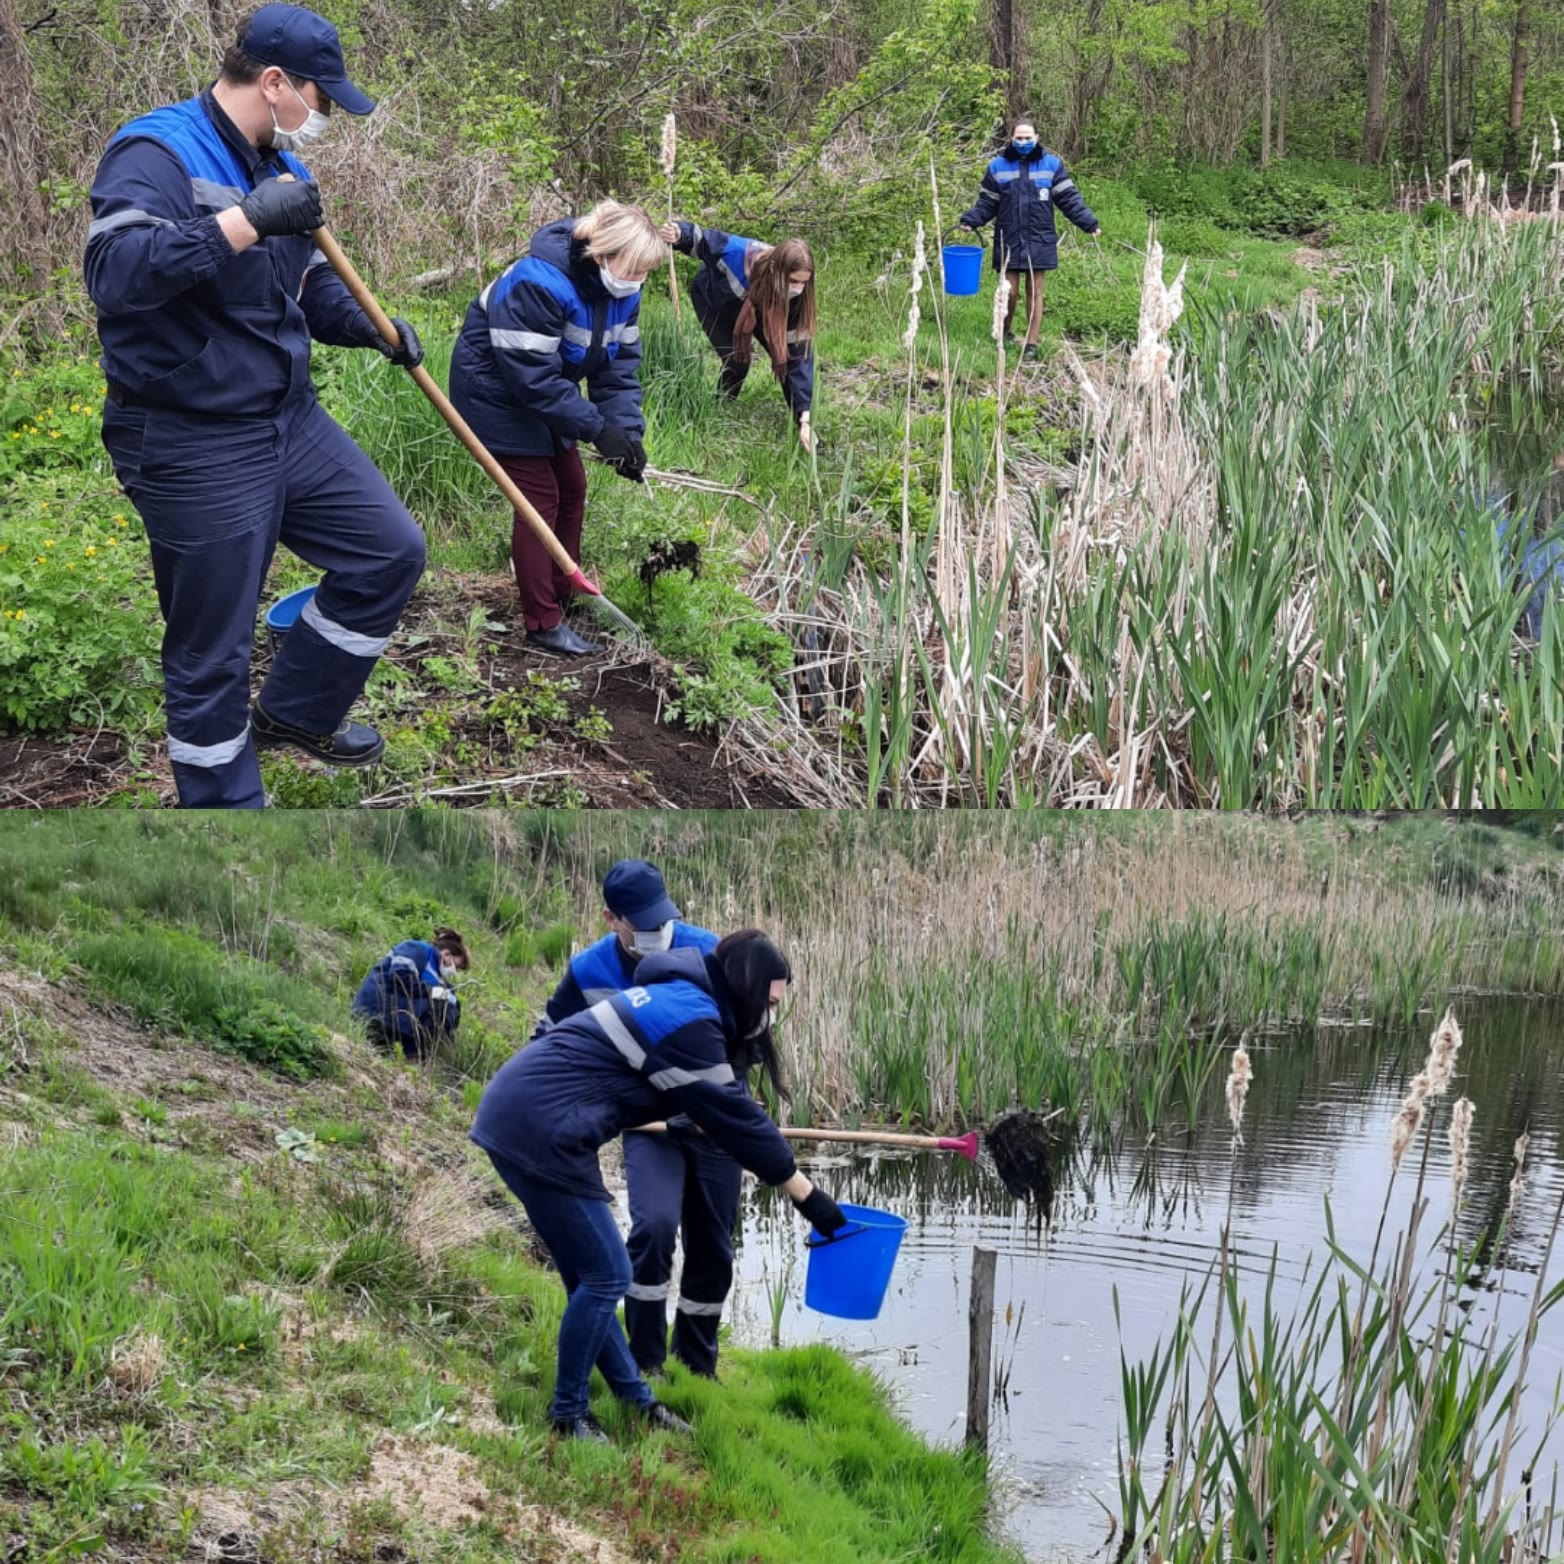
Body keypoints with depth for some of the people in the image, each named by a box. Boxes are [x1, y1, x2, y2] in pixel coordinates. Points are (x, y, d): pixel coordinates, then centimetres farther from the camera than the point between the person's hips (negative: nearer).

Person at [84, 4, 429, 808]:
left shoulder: (278, 165, 9)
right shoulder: (156, 153, -18)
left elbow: (309, 284, 22)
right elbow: (113, 270, -35)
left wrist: (366, 327, 2)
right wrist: (245, 221, -39)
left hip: (289, 421, 8)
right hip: (192, 448, -8)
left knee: (390, 551, 12)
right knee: (211, 656, 2)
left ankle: (295, 711, 29)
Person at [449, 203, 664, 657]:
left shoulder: (620, 289, -10)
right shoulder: (538, 284, -35)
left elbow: (621, 364, -6)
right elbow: (533, 376, -34)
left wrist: (628, 431, -20)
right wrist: (597, 428, -33)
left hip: (547, 392, 8)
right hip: (499, 392, -8)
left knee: (572, 489, 11)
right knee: (540, 497, -10)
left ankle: (561, 594, 27)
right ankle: (543, 624, -4)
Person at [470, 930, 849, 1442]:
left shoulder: (676, 999, 17)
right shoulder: (690, 1020, -12)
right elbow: (734, 1116, -9)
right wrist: (805, 1193, -2)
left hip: (514, 1117, 10)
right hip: (541, 1134, -10)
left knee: (590, 1276, 15)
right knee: (605, 1278, -2)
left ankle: (636, 1400, 23)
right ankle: (567, 1416, 10)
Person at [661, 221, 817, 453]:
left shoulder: (796, 297, -35)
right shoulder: (738, 254, -45)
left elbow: (799, 355, -33)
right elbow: (700, 238, -26)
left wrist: (805, 418, -39)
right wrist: (678, 233, -50)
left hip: (758, 307, 3)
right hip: (711, 297, -3)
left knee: (787, 355, -12)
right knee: (736, 360, -19)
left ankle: (801, 425, 4)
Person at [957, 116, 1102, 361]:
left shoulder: (1052, 164, 2)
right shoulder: (998, 166, 4)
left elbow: (1069, 198, 1)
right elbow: (988, 203, 8)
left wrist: (1090, 223, -7)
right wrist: (970, 220, -7)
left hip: (1038, 240, 0)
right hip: (1009, 240, 0)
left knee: (1035, 292, 3)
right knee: (1009, 292, 1)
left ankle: (1032, 344, 10)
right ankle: (1004, 334, 24)